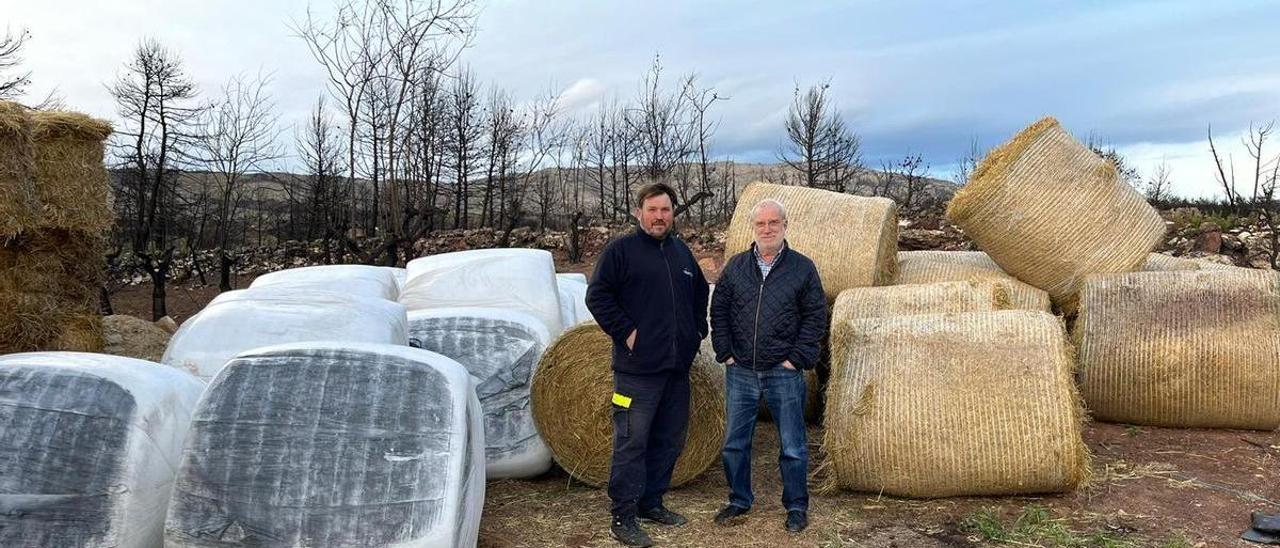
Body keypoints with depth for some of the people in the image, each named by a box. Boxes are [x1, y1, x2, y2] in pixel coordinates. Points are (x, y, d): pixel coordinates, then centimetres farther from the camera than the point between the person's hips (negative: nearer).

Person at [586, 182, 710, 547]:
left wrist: (697, 330, 15)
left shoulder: (681, 251, 14)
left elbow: (700, 292, 27)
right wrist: (625, 331, -14)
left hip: (678, 367, 7)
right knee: (632, 441, -4)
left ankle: (651, 502, 28)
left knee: (670, 439, 13)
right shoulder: (621, 250, -5)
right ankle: (622, 517, 5)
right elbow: (597, 296, -10)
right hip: (638, 367, -7)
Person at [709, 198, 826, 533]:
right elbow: (718, 311, 9)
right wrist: (725, 351, 0)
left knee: (793, 445, 5)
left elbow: (816, 316, 0)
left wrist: (798, 357, -7)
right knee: (735, 442, 10)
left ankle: (796, 507, 21)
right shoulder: (735, 266, 6)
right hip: (740, 372, 3)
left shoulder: (803, 268, 0)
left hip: (784, 373, -2)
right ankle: (739, 500, 27)